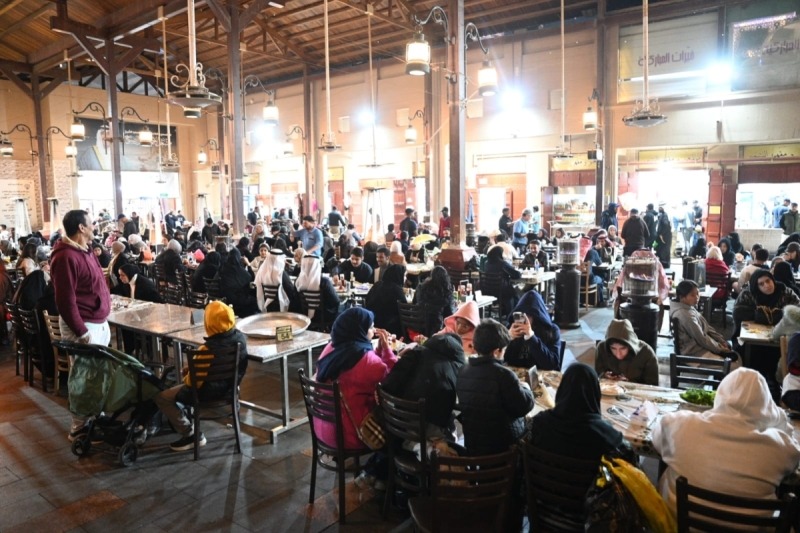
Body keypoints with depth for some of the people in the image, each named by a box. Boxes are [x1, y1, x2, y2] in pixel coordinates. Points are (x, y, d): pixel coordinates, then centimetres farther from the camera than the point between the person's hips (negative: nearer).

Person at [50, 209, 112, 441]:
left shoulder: (84, 251, 12)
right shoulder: (66, 257, -19)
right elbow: (65, 301, -22)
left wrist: (102, 321, 17)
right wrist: (82, 333, -20)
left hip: (98, 322, 9)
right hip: (83, 326, -9)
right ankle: (79, 427, 13)